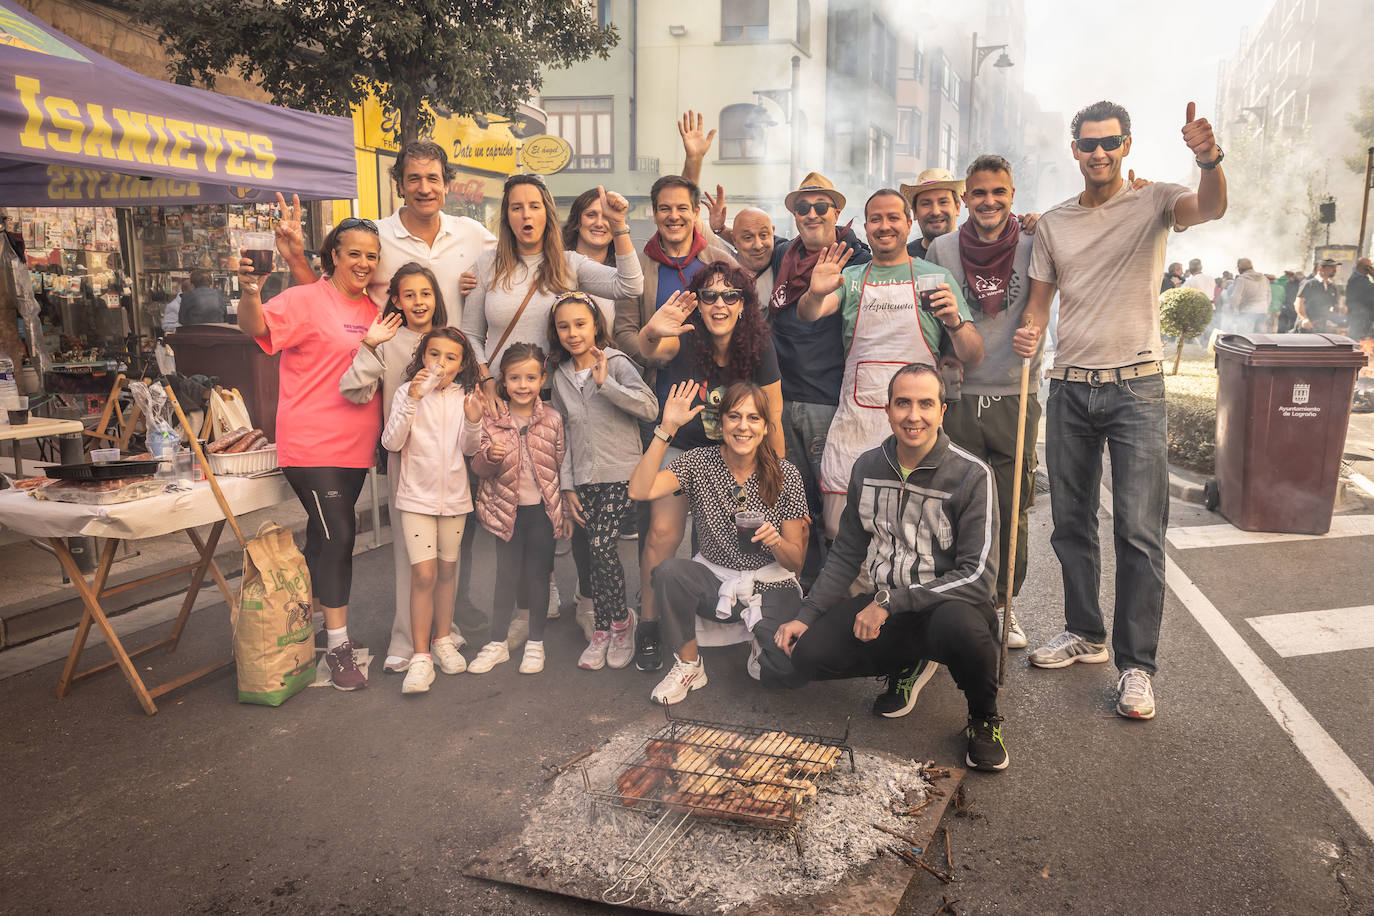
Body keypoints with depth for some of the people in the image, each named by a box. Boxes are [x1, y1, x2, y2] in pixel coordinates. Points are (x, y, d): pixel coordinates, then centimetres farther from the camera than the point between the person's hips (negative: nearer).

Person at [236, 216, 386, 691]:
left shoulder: (372, 309, 12)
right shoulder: (305, 299, -8)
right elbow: (256, 326, -24)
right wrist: (250, 293, -43)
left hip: (355, 444, 7)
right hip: (311, 443, -7)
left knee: (326, 536, 15)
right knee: (337, 535, -8)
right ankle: (338, 646, 1)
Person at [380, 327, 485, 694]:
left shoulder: (464, 397, 2)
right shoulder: (408, 392, -4)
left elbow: (471, 452, 1)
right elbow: (391, 443, -12)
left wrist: (474, 422, -18)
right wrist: (412, 400, -20)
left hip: (454, 495, 3)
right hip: (417, 494, -3)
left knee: (447, 570, 14)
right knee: (424, 574, -9)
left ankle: (444, 640, 29)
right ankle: (420, 656, -2)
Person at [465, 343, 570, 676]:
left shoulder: (552, 419, -4)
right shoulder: (491, 419, -5)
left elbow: (562, 466, 3)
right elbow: (479, 468, -3)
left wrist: (566, 511, 4)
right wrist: (490, 457, -25)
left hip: (543, 510, 0)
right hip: (507, 509, 0)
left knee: (538, 576, 9)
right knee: (506, 576, 9)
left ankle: (535, 643, 24)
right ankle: (498, 643, 23)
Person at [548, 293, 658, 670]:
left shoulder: (617, 364, -4)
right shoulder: (561, 377, 11)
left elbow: (650, 408, -18)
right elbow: (564, 435, 12)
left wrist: (605, 382, -22)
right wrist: (567, 486, 7)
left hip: (620, 474, -5)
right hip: (582, 479, 5)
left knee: (601, 545, -17)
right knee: (586, 553, 2)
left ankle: (620, 621, 1)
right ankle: (602, 631, 14)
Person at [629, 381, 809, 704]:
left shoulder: (784, 474, -6)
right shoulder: (699, 461, -6)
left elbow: (796, 560, -2)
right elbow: (639, 491, -24)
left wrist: (775, 541, -25)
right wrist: (667, 428, -24)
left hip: (770, 586, -1)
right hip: (715, 579, 1)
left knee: (789, 670, -26)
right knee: (668, 571, -31)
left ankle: (763, 649, 12)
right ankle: (689, 666, -9)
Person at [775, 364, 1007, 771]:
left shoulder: (971, 475, -13)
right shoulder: (867, 467, 3)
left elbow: (978, 577, -18)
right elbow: (846, 554, 11)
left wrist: (890, 602, -22)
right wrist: (807, 615, 1)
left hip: (949, 604, -5)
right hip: (883, 605, 5)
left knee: (957, 625, -40)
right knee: (808, 654, -17)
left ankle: (984, 717, -5)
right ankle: (910, 663, 12)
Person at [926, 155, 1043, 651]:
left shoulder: (1032, 247, 1)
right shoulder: (941, 249, 4)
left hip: (1016, 398, 0)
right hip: (959, 399, 0)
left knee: (1013, 512, 4)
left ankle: (1004, 603, 22)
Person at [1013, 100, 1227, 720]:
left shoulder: (1153, 203, 0)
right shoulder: (1052, 223, 11)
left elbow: (1209, 209, -21)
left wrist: (1209, 161, -42)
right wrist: (1028, 333, -10)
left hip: (1135, 387, -4)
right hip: (1069, 387, 4)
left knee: (1139, 530, -7)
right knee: (1071, 523, 12)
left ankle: (1137, 665, 2)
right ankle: (1085, 633, 29)